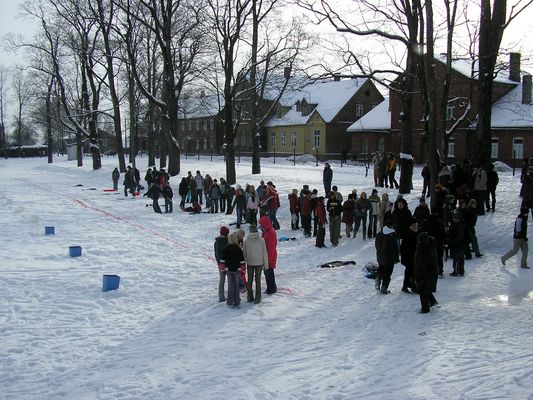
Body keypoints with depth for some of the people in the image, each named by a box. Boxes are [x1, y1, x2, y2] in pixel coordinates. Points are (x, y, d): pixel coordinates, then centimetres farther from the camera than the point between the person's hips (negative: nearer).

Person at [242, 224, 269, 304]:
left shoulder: (246, 240, -9)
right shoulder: (261, 240, -11)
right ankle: (257, 298, 8)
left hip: (249, 263, 1)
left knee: (249, 280, 12)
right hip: (259, 263, -1)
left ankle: (250, 297, 17)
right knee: (258, 280, 7)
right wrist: (266, 264, 5)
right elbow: (265, 253, -5)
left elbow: (244, 253, -1)